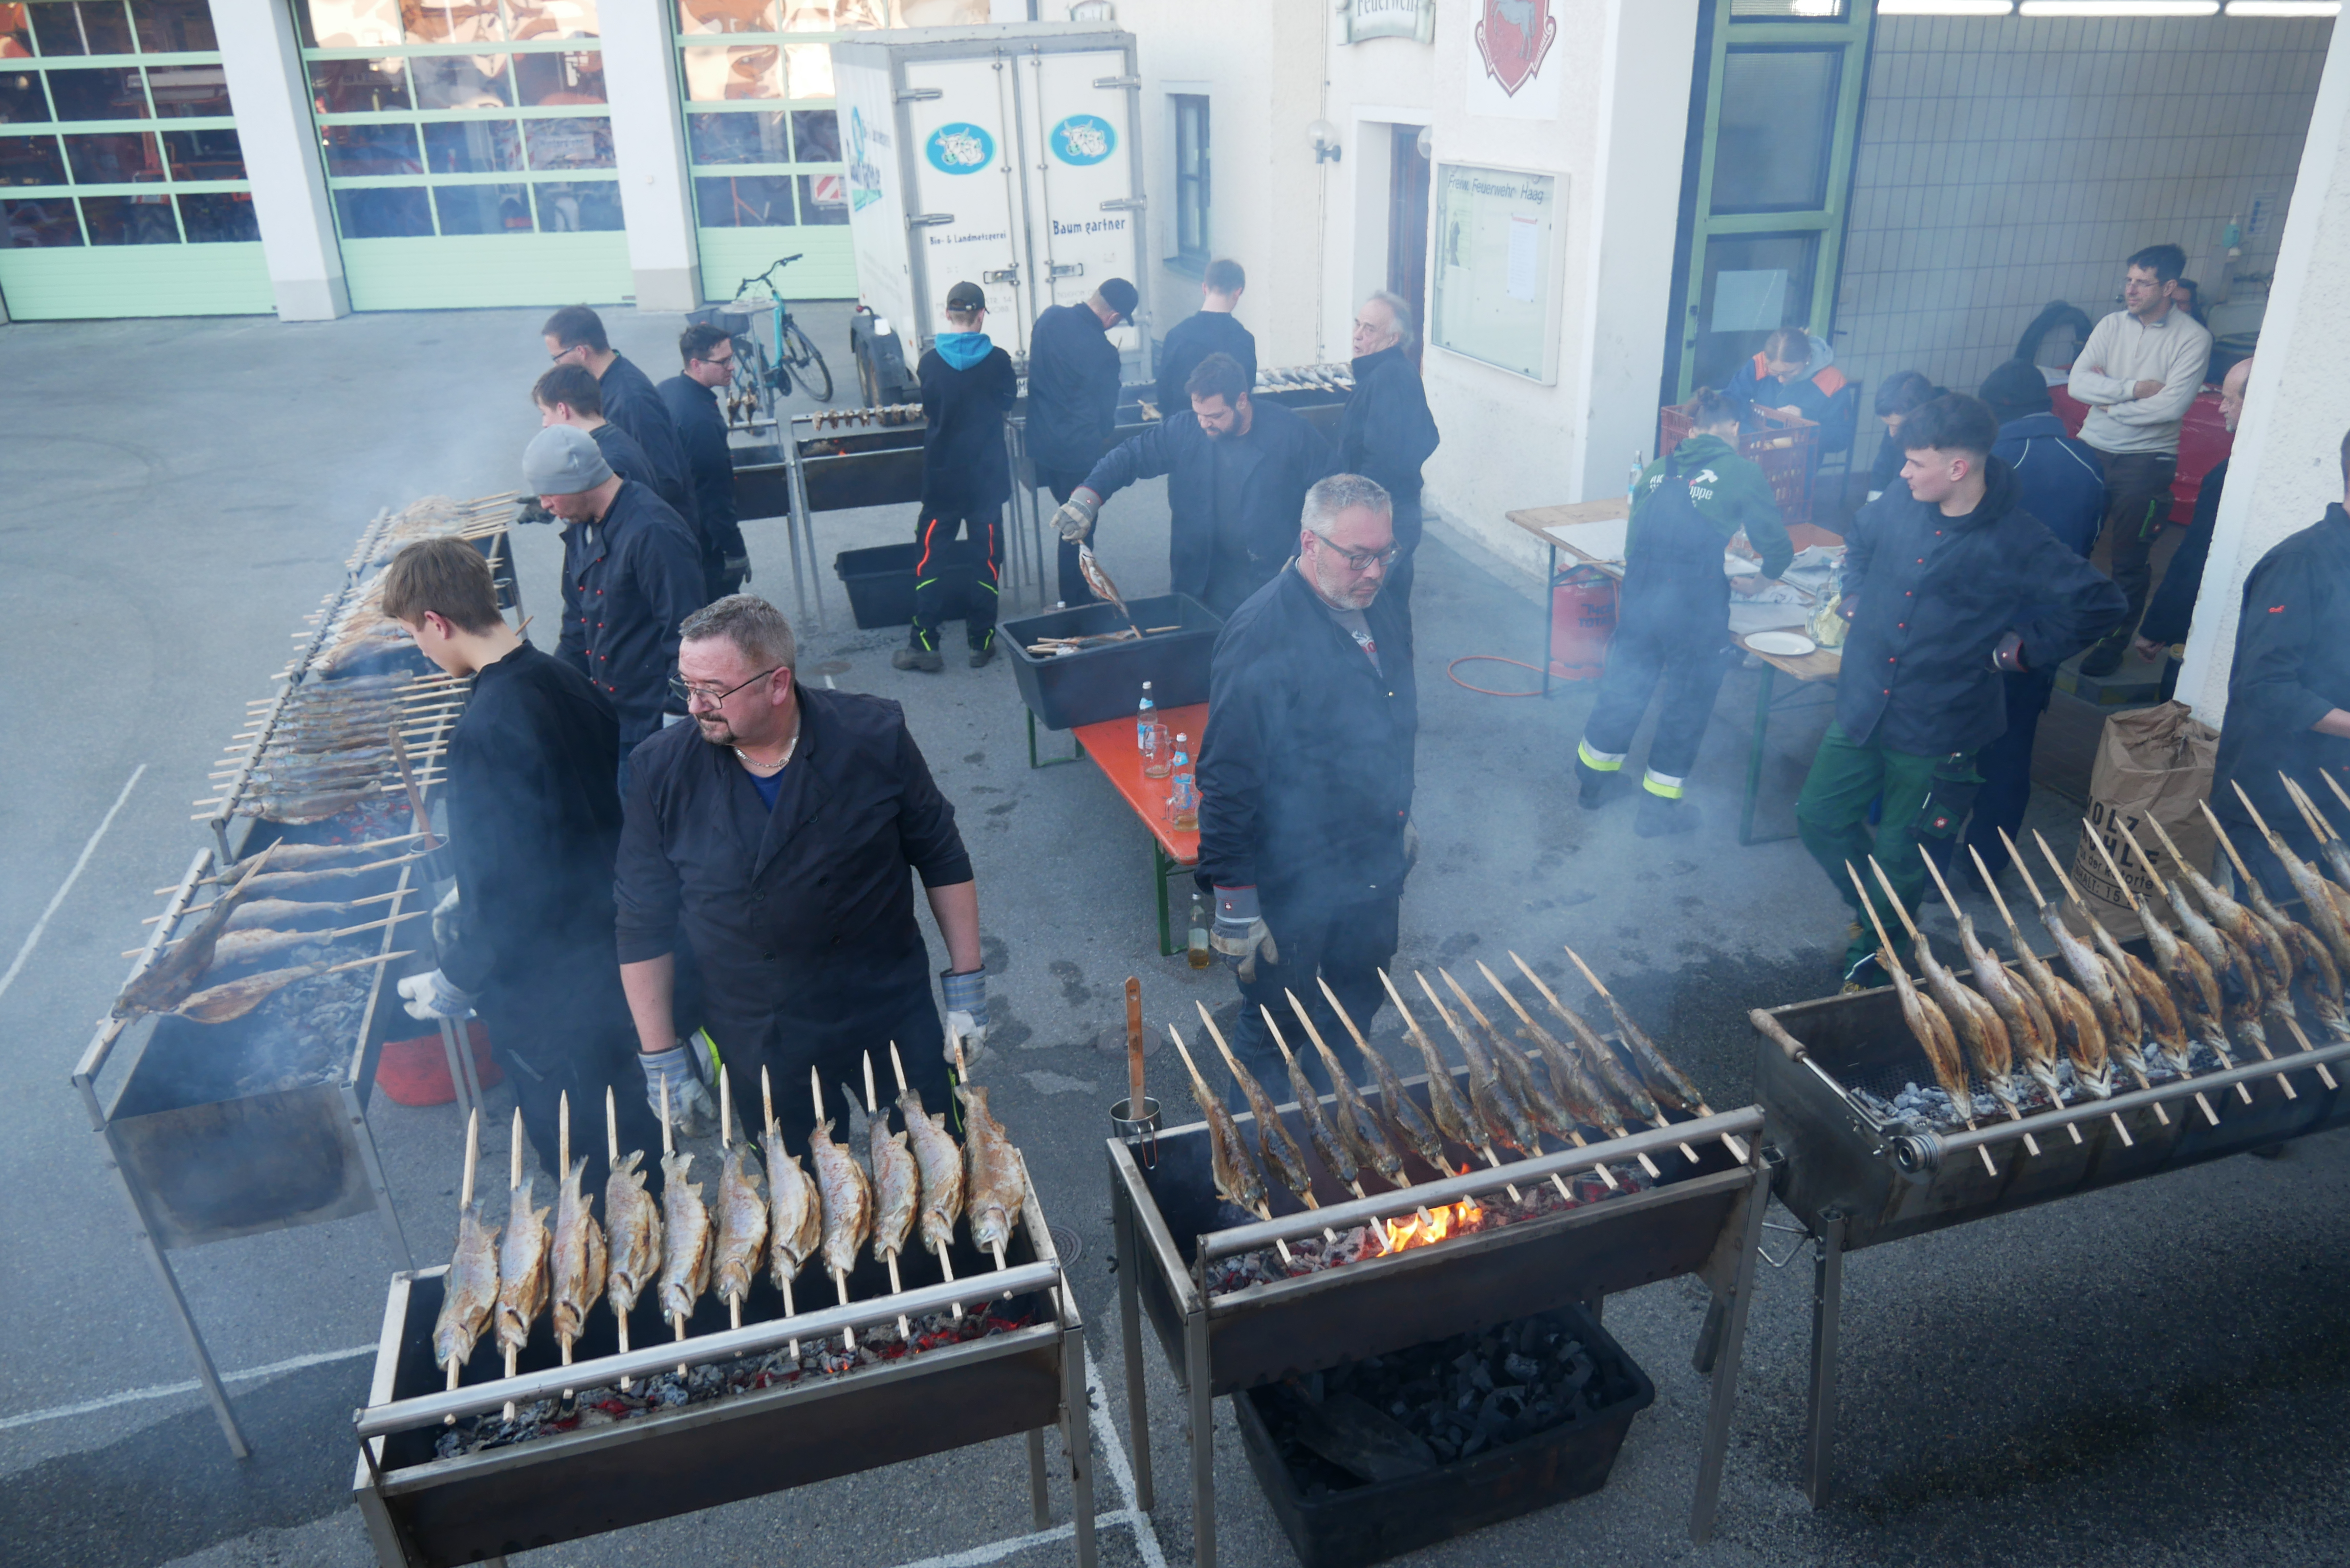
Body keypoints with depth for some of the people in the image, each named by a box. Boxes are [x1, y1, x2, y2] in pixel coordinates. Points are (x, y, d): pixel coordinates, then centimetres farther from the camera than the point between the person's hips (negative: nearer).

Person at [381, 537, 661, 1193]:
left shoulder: (485, 732, -28)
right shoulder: (562, 678, -3)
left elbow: (508, 894, -26)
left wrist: (455, 982, -10)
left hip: (548, 995, -8)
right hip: (609, 953, 8)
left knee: (585, 1166, 12)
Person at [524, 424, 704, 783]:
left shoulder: (653, 533, -23)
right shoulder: (586, 527, 8)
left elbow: (684, 638, -23)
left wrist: (676, 730, -21)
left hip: (655, 726, -9)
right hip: (606, 716, 9)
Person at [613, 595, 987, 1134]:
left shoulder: (873, 736, -13)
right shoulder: (664, 770, -10)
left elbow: (943, 860, -2)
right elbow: (643, 926, -2)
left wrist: (967, 984, -2)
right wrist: (660, 1059, -1)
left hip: (894, 1025, 0)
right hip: (754, 1048, 1)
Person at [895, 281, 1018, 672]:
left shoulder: (930, 361, -7)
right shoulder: (998, 360, -9)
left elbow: (927, 411, 8)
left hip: (941, 476, 0)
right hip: (987, 477, 0)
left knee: (930, 556, 6)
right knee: (986, 556, 10)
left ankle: (923, 644, 4)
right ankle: (981, 641, 13)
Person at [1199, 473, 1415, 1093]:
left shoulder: (1384, 614, 0)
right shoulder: (1262, 635, -25)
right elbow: (1228, 778, -22)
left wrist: (1400, 820, 23)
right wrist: (1235, 901, -20)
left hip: (1375, 871, 7)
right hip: (1291, 884, -7)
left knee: (1359, 999, 24)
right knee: (1276, 1019, 12)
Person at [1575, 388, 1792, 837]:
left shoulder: (1657, 470, 11)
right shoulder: (1743, 474, -1)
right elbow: (1777, 546, 1)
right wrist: (1763, 578, 21)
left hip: (1639, 602, 4)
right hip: (1696, 613, -4)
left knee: (1622, 691, 21)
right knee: (1686, 707, 14)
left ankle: (1593, 781, 39)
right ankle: (1659, 808, 26)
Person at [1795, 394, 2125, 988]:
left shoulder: (2015, 542, -19)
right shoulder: (1902, 504, -4)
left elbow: (2100, 604, -12)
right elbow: (1859, 540, 20)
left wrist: (2021, 648, -11)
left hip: (1936, 732, -5)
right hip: (1862, 707, 5)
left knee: (1898, 855, 9)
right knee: (1820, 817, 13)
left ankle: (1874, 950, 34)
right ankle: (1874, 910, 39)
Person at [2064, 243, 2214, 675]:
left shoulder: (2193, 338, -9)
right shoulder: (2113, 325, 3)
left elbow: (2172, 406, -19)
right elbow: (2078, 382, -8)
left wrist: (2110, 405, -11)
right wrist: (2133, 388, -18)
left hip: (2145, 460, -4)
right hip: (2092, 448, 4)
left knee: (2130, 559, 3)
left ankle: (2115, 644, 16)